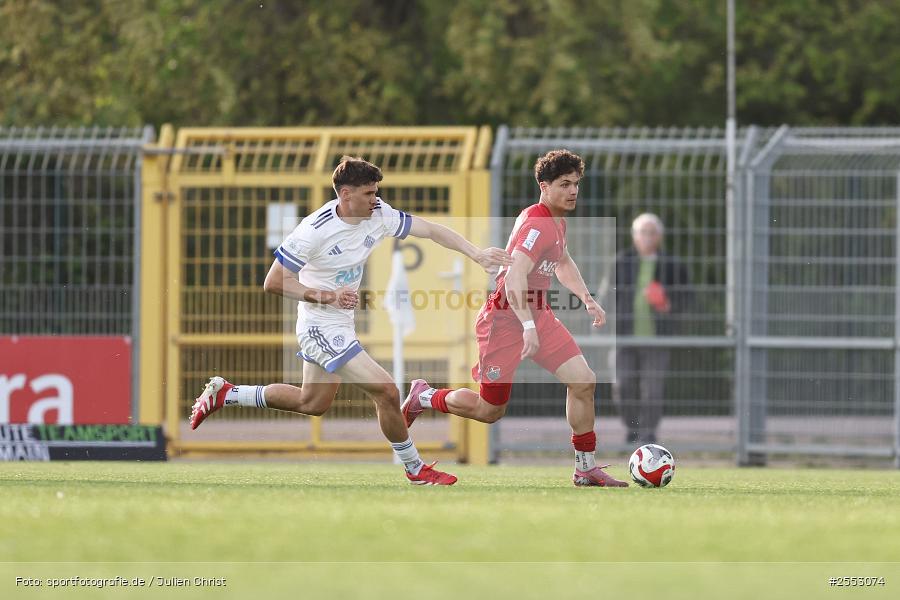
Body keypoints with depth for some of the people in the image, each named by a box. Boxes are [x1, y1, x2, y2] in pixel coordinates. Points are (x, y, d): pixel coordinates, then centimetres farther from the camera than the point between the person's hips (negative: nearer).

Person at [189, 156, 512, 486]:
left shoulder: (378, 215, -7)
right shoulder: (315, 230, -26)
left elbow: (430, 230, -3)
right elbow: (273, 283, -21)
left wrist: (477, 254, -13)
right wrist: (329, 296, -25)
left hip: (339, 326, 9)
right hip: (322, 329, -9)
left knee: (312, 403, 24)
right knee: (386, 392, -12)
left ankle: (223, 393, 32)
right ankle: (415, 469, 6)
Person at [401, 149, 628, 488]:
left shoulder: (557, 221, 8)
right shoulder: (537, 225, -23)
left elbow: (563, 262, 30)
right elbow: (514, 278, -35)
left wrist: (588, 300, 21)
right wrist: (529, 326, -44)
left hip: (537, 316, 9)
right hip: (505, 320, -9)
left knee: (584, 381, -7)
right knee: (490, 411, 2)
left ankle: (586, 469, 1)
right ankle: (424, 397, 29)